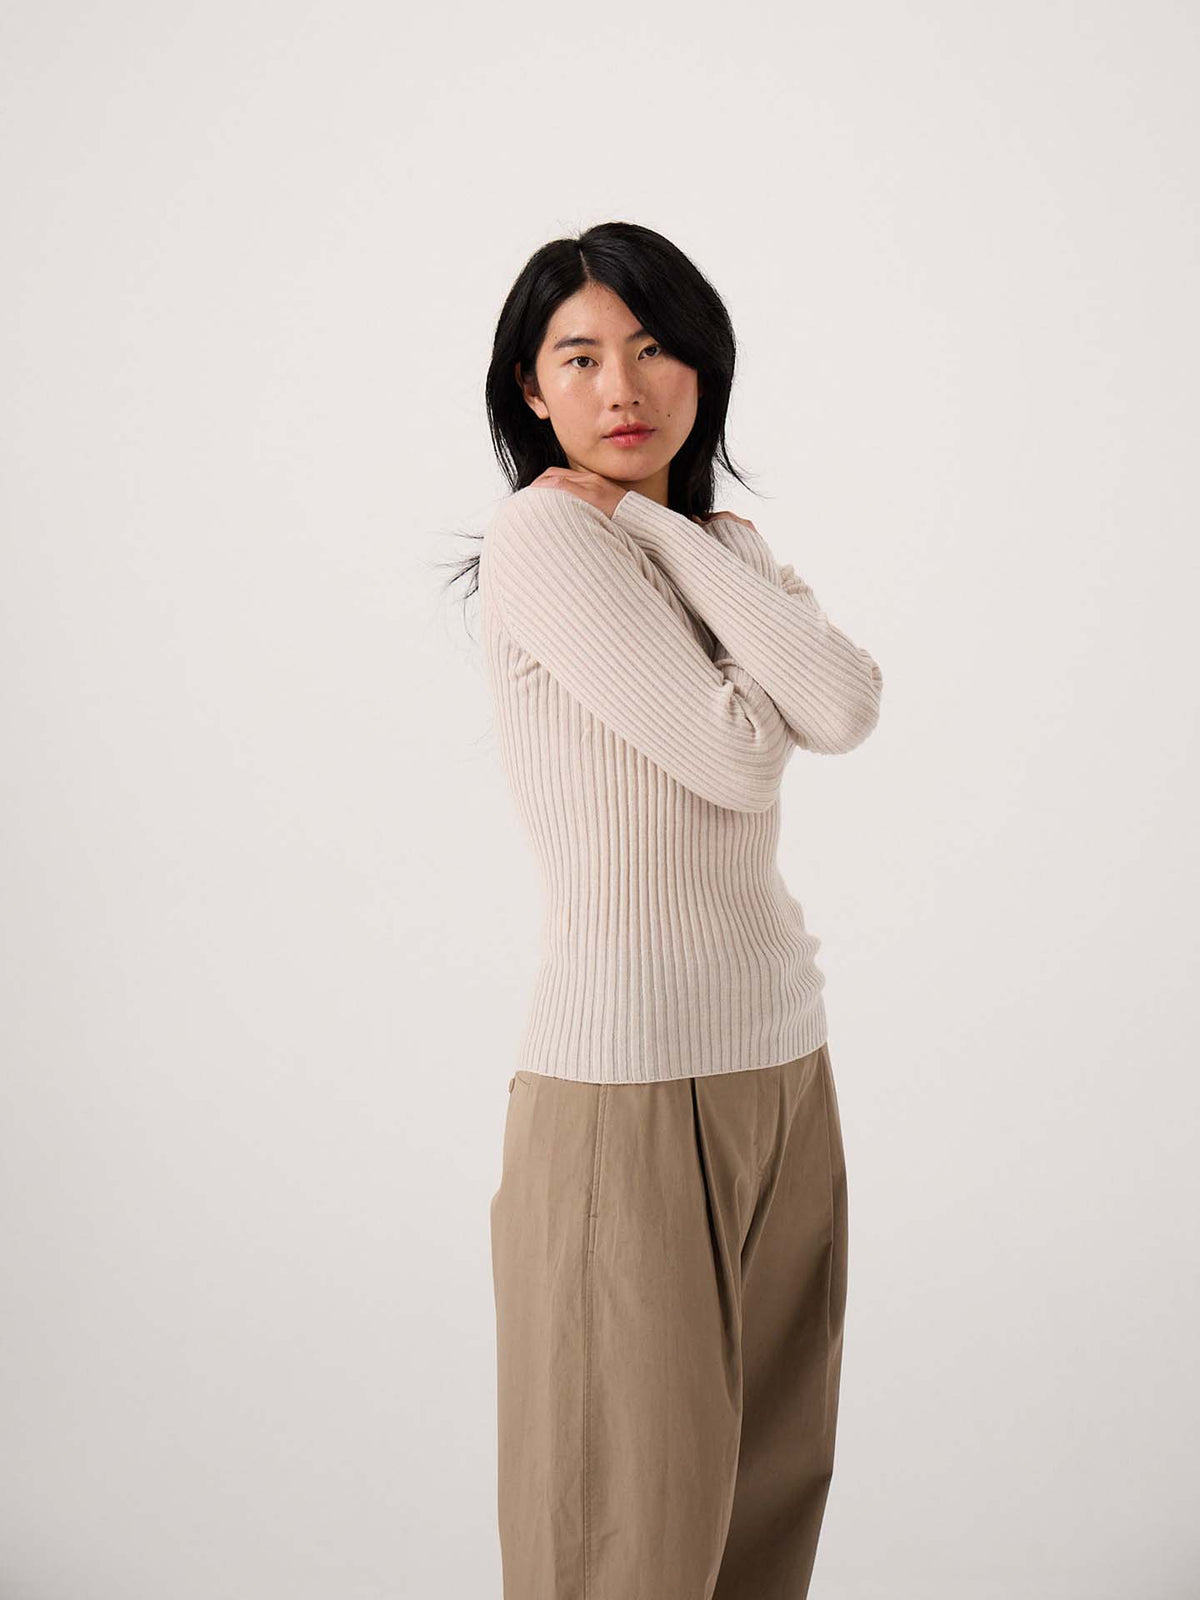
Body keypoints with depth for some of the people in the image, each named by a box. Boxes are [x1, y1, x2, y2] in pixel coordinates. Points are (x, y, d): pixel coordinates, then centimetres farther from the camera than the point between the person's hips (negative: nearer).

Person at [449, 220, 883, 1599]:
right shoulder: (541, 531, -10)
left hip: (784, 1061, 7)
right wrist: (776, 666, 4)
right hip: (626, 1083, -7)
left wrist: (651, 518, -7)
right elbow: (736, 756, -16)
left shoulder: (720, 543, 13)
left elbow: (848, 711, -8)